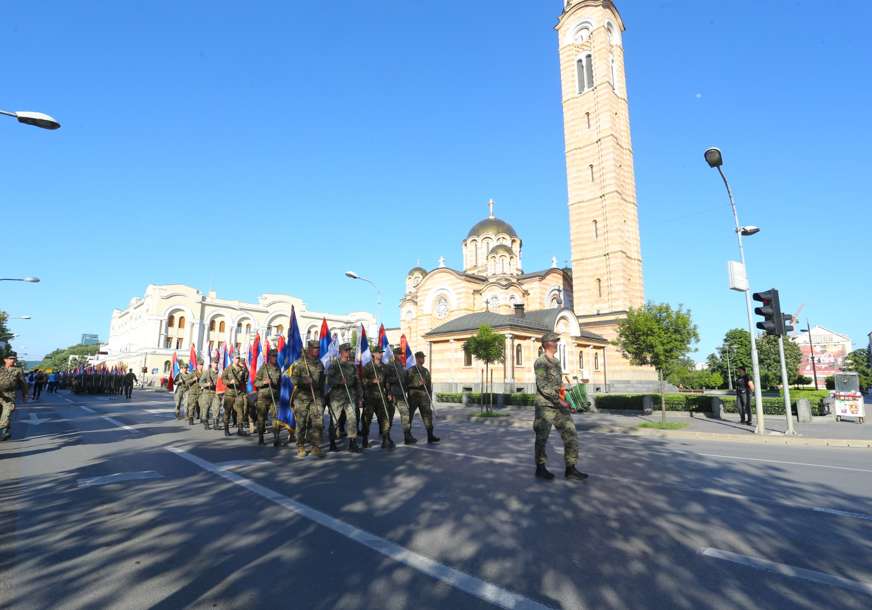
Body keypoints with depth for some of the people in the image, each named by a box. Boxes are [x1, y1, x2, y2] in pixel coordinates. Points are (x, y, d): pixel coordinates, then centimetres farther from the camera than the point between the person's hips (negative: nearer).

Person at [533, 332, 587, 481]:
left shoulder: (556, 361, 15)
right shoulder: (540, 362, -11)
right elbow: (543, 385, -20)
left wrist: (565, 398, 16)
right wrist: (558, 400, -24)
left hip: (559, 406, 8)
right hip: (545, 406, -8)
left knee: (571, 434, 1)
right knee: (542, 438, 4)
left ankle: (570, 469, 9)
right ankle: (540, 468, 17)